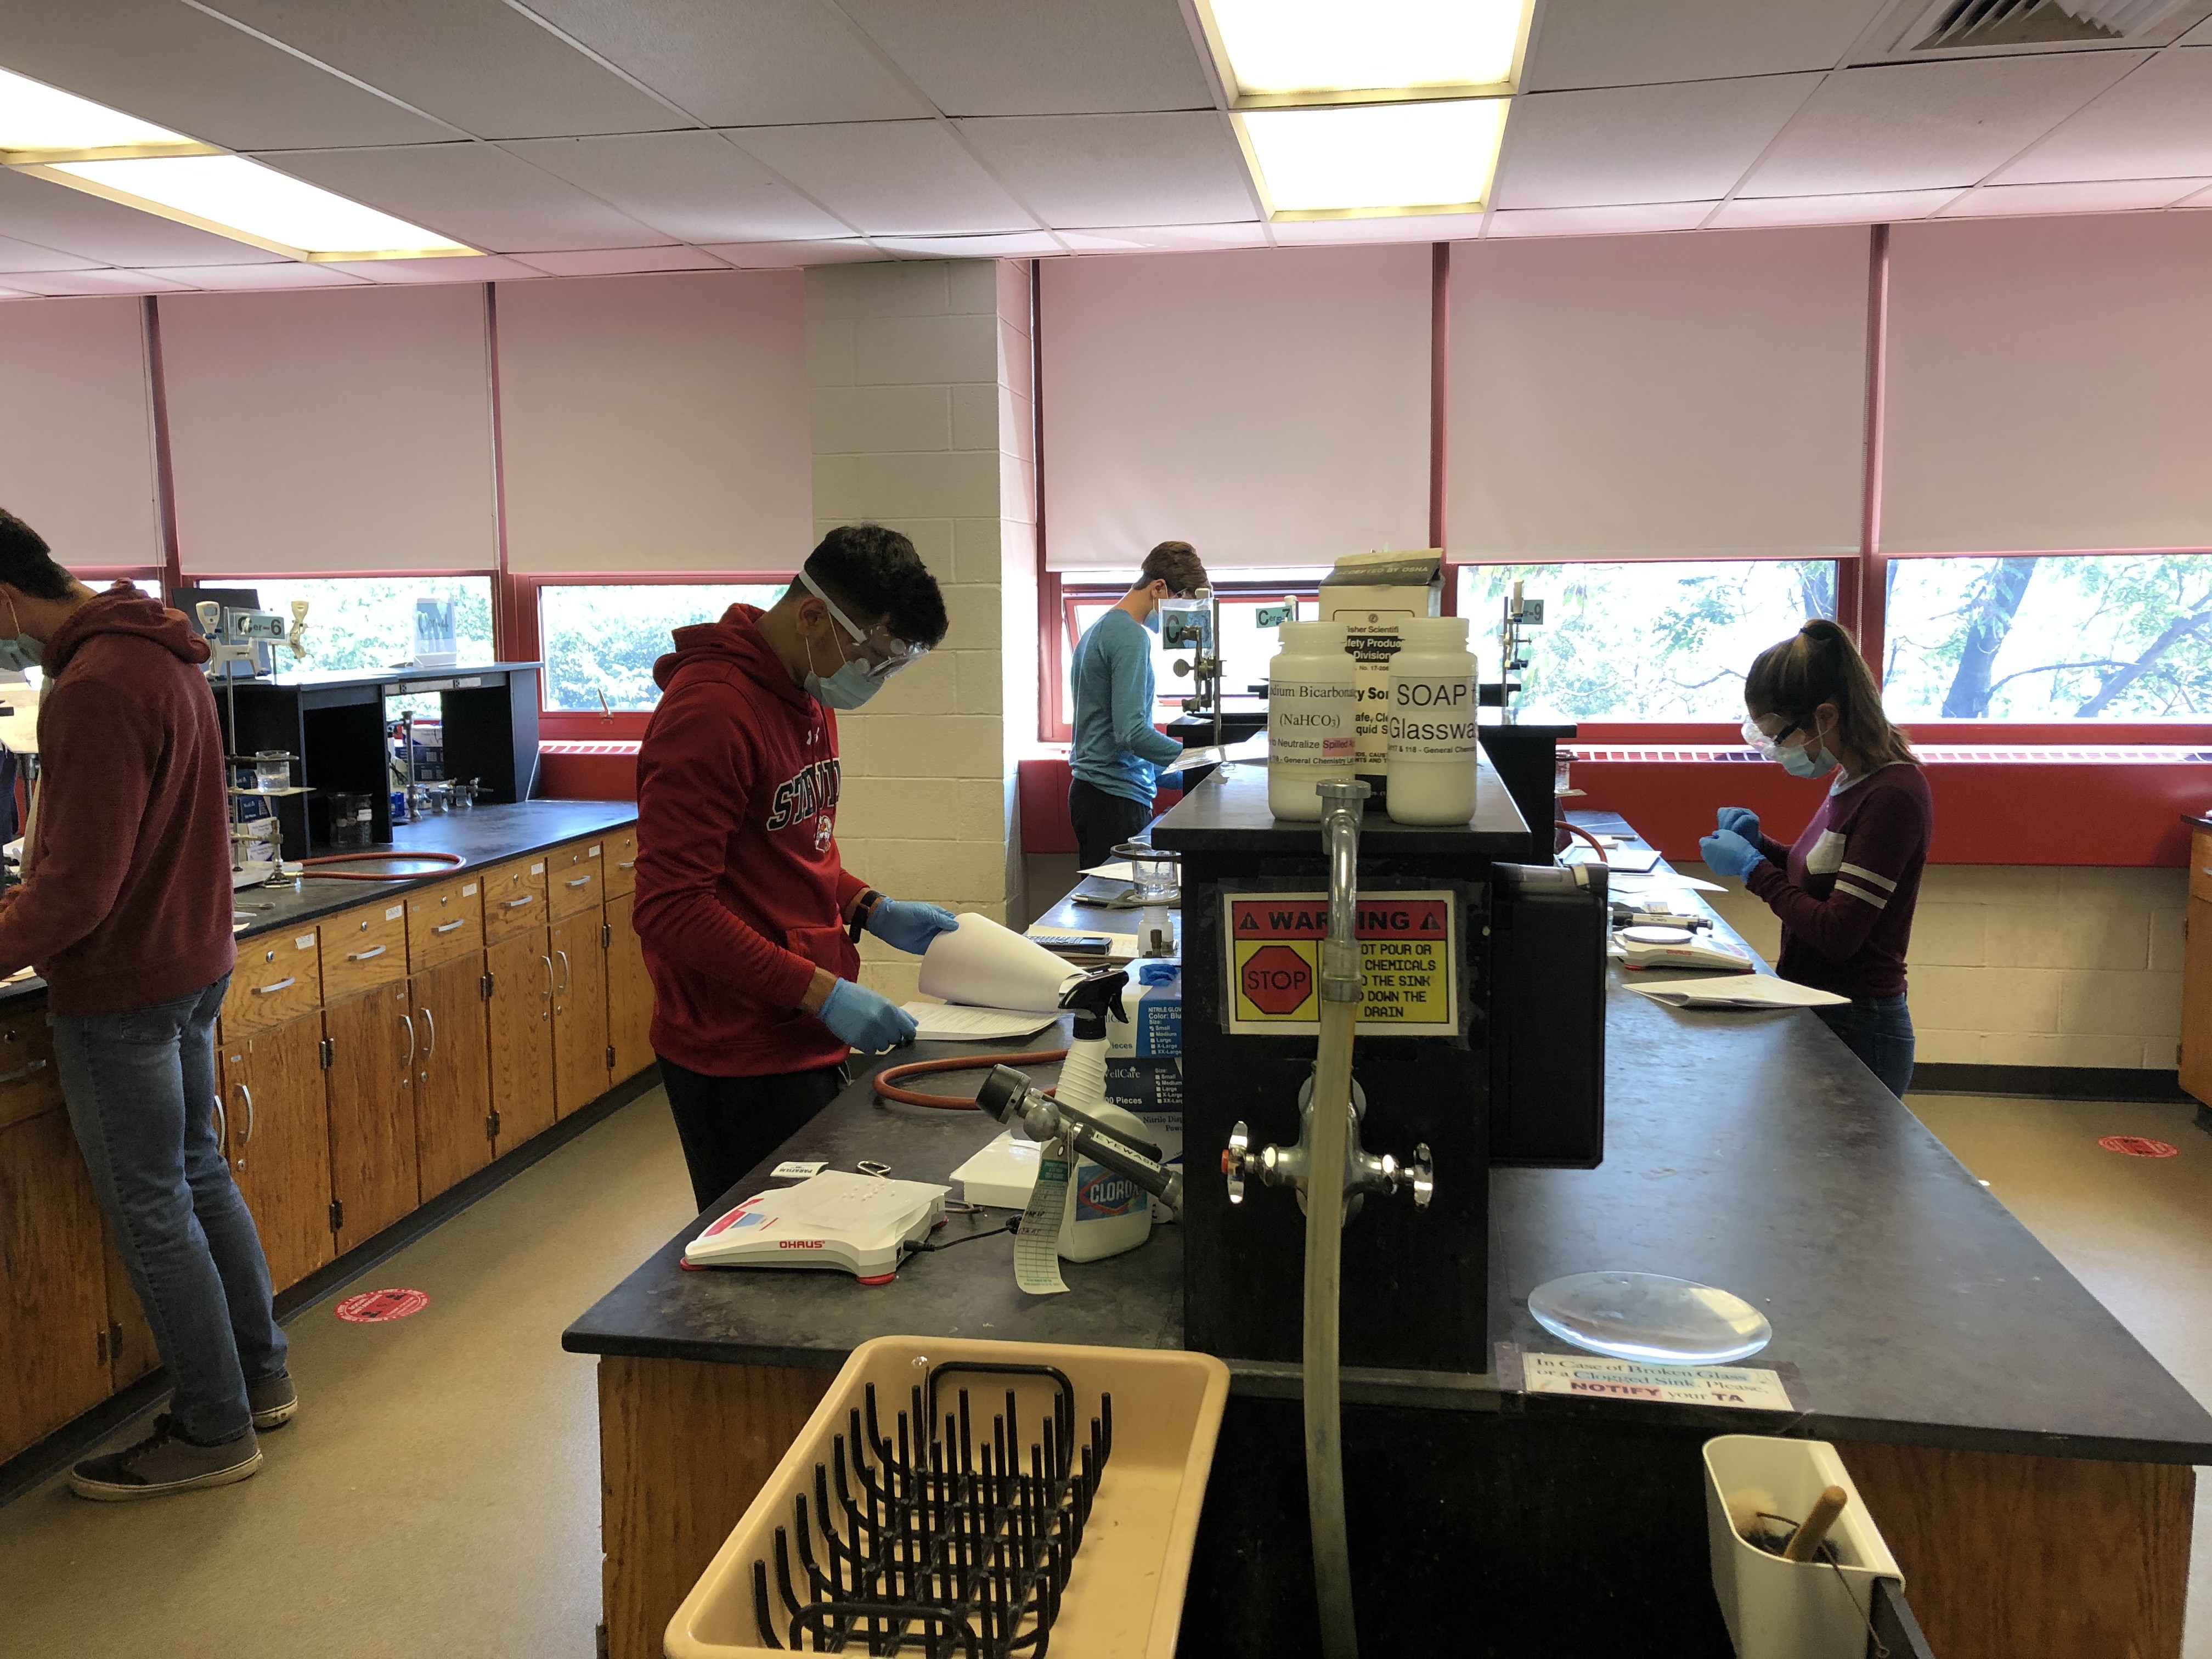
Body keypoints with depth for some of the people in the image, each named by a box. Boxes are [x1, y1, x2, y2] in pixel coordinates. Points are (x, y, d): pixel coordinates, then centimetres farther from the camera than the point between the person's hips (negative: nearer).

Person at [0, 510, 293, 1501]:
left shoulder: (93, 691, -23)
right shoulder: (156, 654, 9)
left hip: (121, 989, -10)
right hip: (194, 960, 10)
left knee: (151, 1211, 2)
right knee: (197, 1170, 19)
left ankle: (214, 1431, 15)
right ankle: (260, 1377, 32)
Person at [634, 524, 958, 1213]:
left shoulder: (809, 697, 11)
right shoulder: (711, 712, -20)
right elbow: (669, 910, -23)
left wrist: (874, 911, 5)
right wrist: (823, 992, -23)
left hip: (806, 1040, 9)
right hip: (742, 1062, -9)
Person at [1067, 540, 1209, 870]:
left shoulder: (1099, 629, 18)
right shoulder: (1132, 637, -14)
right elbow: (1131, 732, -22)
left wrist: (1181, 775, 19)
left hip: (1088, 790, 10)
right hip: (1116, 797, -10)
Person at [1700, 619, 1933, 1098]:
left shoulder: (1893, 795, -20)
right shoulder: (1854, 780, 8)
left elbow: (1837, 933, -22)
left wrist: (1752, 867, -12)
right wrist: (1760, 844, 4)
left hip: (1854, 1032, -9)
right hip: (1817, 1016, 9)